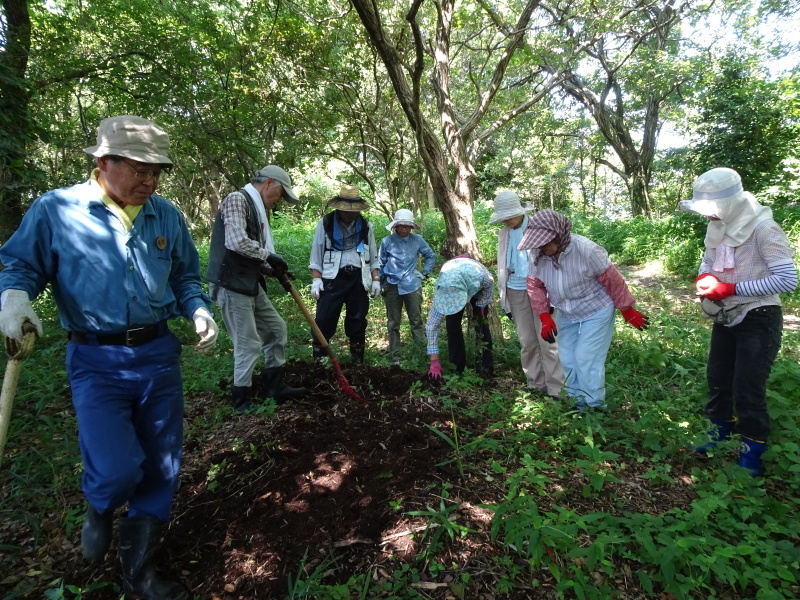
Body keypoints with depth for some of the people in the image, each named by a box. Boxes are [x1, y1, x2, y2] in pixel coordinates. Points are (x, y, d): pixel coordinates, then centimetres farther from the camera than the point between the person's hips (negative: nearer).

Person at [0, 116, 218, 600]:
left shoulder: (167, 215, 6)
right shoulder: (56, 209, -3)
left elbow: (185, 276, 14)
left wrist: (199, 309, -4)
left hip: (159, 355, 4)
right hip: (97, 361, -3)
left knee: (161, 468, 10)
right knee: (117, 469, -11)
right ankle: (100, 511, 31)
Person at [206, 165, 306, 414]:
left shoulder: (257, 209, 16)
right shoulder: (237, 199, -11)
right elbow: (236, 242, -25)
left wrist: (275, 269, 6)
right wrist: (269, 255, -12)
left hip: (250, 283, 10)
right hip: (231, 284, -10)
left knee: (276, 328, 16)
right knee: (249, 344, -3)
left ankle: (274, 386, 27)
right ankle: (242, 401, 13)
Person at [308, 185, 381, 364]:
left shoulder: (365, 226, 10)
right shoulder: (325, 223, 2)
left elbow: (373, 256, 13)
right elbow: (317, 252, 2)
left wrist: (376, 280, 7)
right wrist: (316, 279, -6)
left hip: (358, 279, 3)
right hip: (332, 278, -2)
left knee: (358, 321, 8)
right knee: (324, 320, -5)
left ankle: (357, 360, 19)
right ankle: (318, 360, 4)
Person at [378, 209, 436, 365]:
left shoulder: (417, 240, 1)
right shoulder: (387, 241, -1)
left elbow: (431, 256, 15)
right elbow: (380, 265, 7)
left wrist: (425, 273, 7)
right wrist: (380, 285, 7)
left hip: (412, 286, 0)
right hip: (392, 286, 0)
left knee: (416, 321, 2)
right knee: (393, 323, 7)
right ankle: (394, 358, 15)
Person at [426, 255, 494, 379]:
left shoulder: (479, 275, -46)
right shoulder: (439, 294, -40)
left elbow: (490, 284, -19)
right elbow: (431, 325, -33)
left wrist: (481, 305, -13)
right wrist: (434, 360, -32)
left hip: (477, 288, 0)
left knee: (481, 325, -8)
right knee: (452, 325, -11)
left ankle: (486, 367, 0)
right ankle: (458, 367, 1)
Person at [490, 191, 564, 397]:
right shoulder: (504, 234, 8)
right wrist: (505, 299, 12)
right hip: (516, 293, 4)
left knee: (547, 340, -2)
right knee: (527, 341, 8)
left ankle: (556, 389, 8)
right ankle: (536, 385, 21)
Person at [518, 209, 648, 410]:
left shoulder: (586, 249, -30)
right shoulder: (536, 254, -17)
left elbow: (612, 279, -18)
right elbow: (535, 286, -5)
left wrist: (627, 311, -9)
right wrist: (545, 317, -12)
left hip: (595, 312, -5)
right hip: (566, 315, 6)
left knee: (586, 359, -7)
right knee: (568, 359, 12)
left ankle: (593, 407, 14)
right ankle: (577, 403, 31)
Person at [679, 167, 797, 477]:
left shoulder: (763, 229, -21)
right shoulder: (720, 226, 0)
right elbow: (708, 261, 14)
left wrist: (732, 289, -26)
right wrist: (704, 277, -9)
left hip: (758, 320, -7)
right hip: (726, 316, 7)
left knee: (747, 389, -2)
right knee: (717, 379, 17)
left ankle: (752, 454, 17)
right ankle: (720, 434, 37)